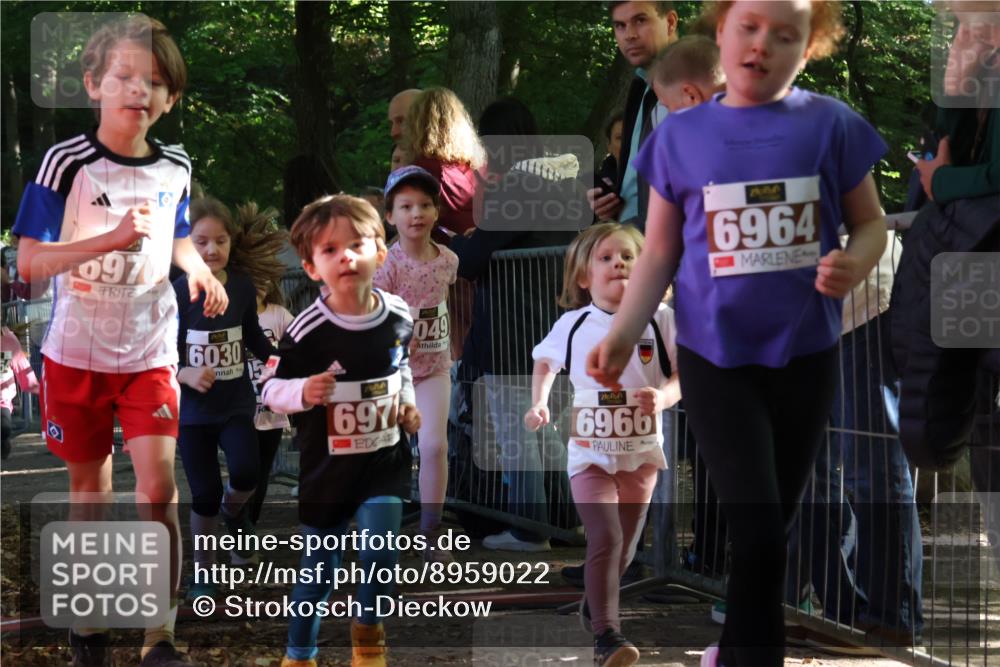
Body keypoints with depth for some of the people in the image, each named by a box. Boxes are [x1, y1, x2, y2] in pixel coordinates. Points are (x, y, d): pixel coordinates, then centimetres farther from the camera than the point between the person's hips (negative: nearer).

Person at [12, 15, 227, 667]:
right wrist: (112, 239, -29)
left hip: (150, 351, 2)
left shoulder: (174, 168, -1)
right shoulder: (68, 163, -15)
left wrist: (200, 270, -3)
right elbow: (29, 261, -19)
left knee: (159, 486, -9)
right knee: (89, 490, 12)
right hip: (77, 352, -2)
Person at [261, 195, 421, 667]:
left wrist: (408, 404, 5)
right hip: (327, 464, -2)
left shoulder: (399, 314, -5)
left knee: (380, 550, -14)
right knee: (319, 570, 9)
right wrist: (302, 392, -30)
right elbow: (271, 388, -12)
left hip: (387, 456, 2)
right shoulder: (307, 331, -19)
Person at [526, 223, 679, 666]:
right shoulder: (573, 325, -4)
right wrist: (539, 403, 0)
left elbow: (683, 376, -6)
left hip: (640, 451, 2)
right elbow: (545, 362, 15)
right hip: (590, 454, -2)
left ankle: (595, 604, 41)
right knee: (605, 539, -18)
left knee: (624, 547, 14)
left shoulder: (659, 320, -8)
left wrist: (663, 396, -27)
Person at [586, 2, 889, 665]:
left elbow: (871, 223, 4)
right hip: (715, 356, -1)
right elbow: (660, 251, 3)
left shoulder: (831, 125, -4)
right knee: (757, 531, -12)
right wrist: (624, 332, -9)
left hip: (805, 355, 1)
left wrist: (854, 264, -18)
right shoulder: (681, 135, -2)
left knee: (773, 524, 13)